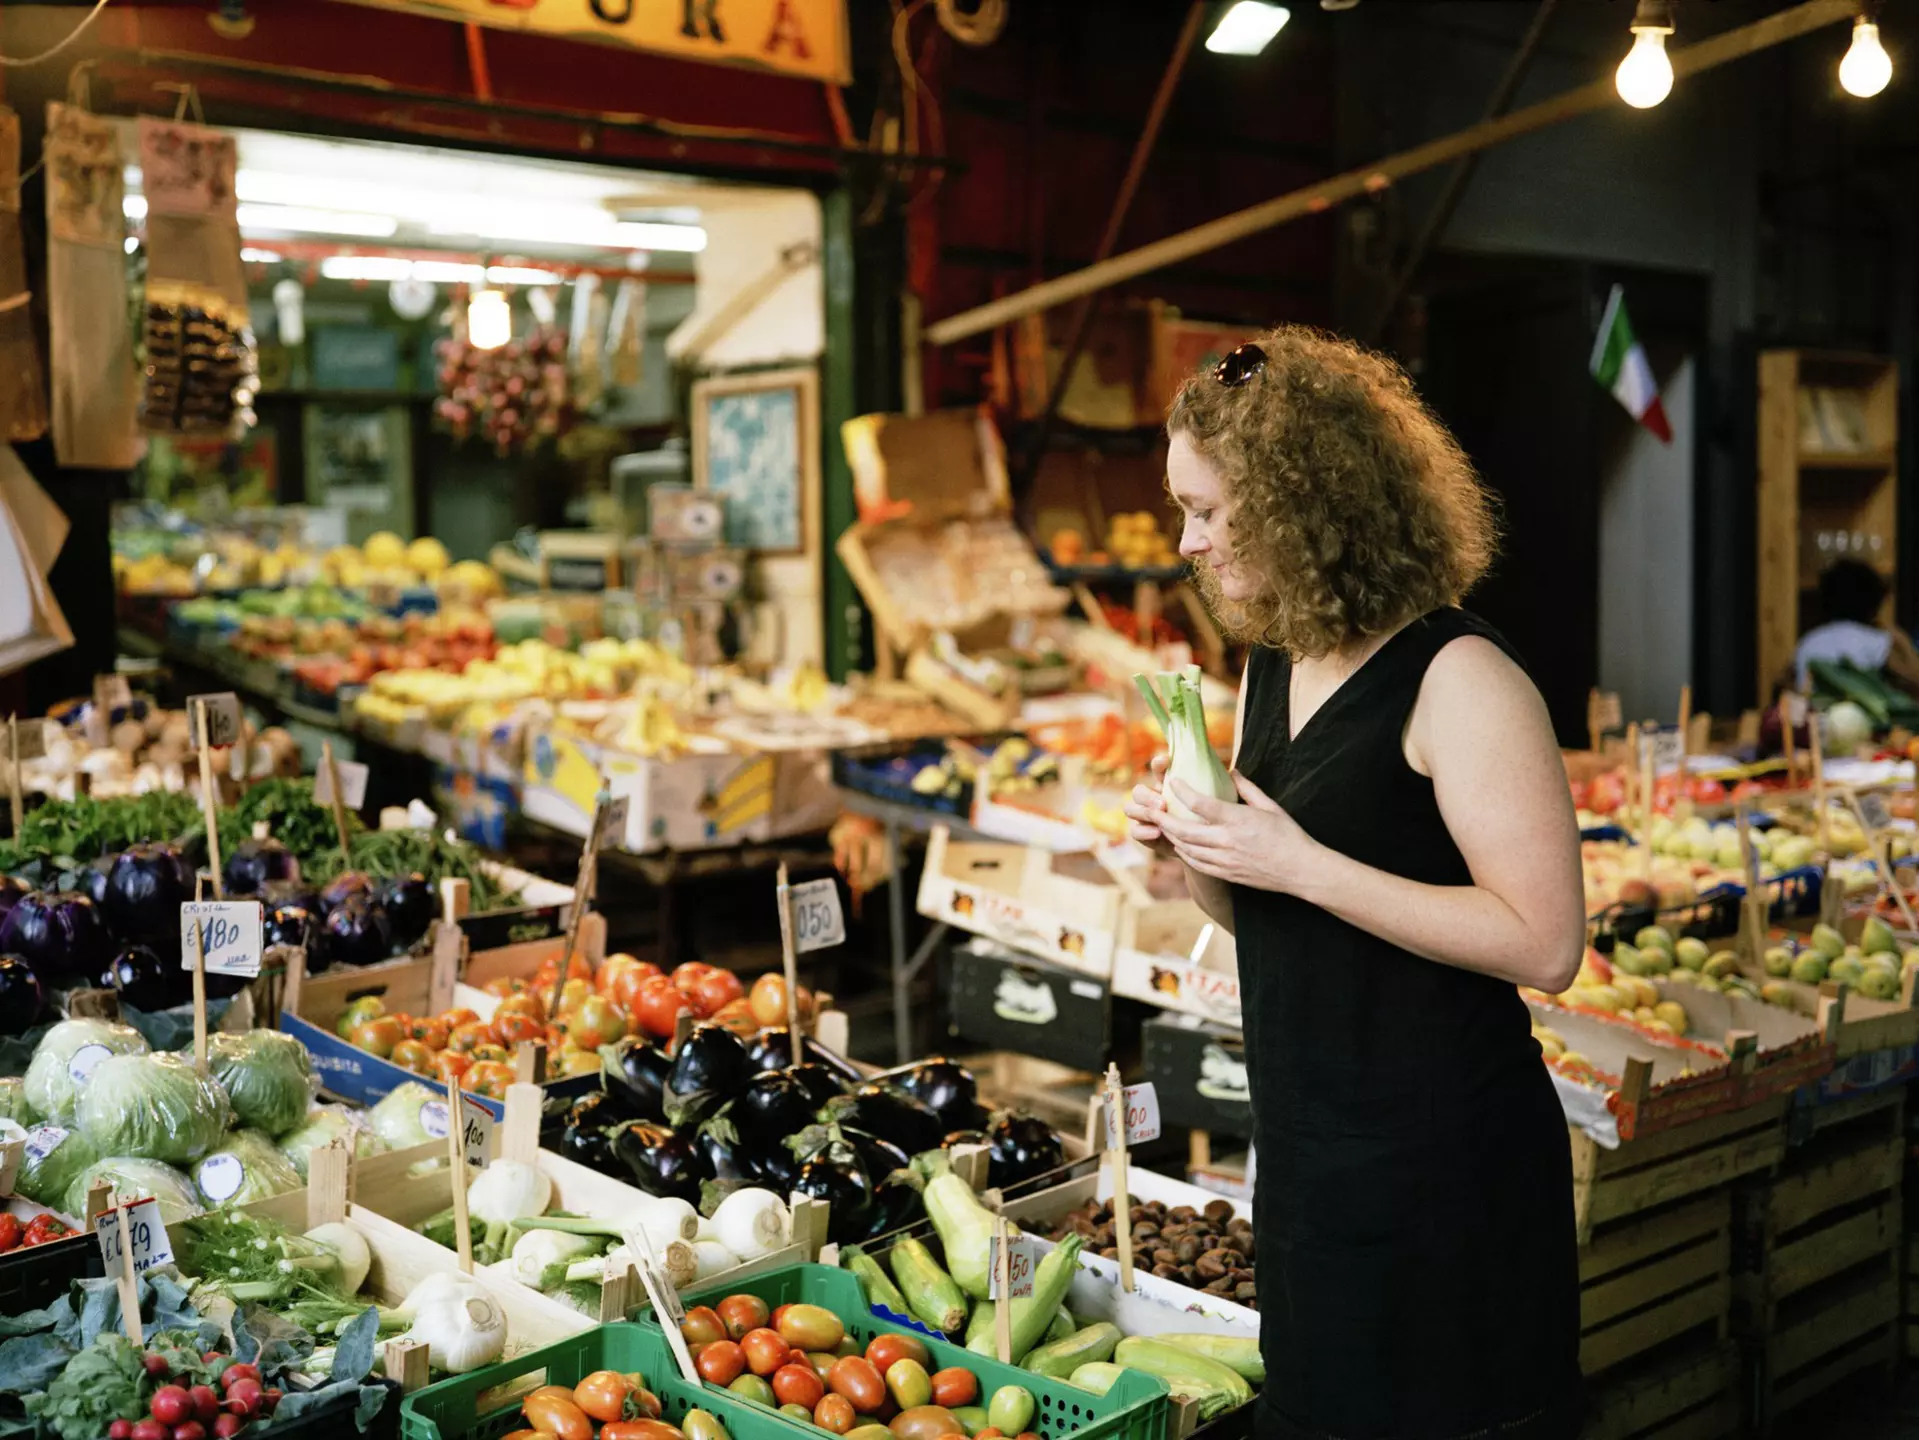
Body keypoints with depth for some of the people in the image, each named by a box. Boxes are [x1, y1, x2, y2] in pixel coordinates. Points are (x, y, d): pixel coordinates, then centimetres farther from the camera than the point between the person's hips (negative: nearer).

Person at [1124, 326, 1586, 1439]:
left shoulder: (1457, 678, -17)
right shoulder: (1270, 671, 8)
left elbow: (1545, 944, -22)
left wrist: (1298, 863, -24)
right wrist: (1191, 849, -4)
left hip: (1445, 1170, -8)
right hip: (1309, 1158, 8)